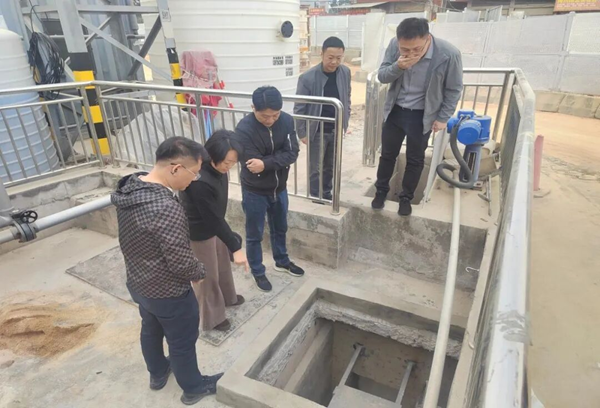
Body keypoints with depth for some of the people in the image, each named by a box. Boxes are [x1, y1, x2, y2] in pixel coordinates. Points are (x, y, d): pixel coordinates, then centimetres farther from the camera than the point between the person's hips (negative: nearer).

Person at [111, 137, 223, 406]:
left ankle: (157, 373, 55)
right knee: (182, 342, 16)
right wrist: (200, 273, -7)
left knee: (151, 330, 30)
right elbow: (181, 262, -29)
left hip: (137, 282, 8)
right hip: (167, 293, -8)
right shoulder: (167, 208, -36)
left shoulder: (128, 188, -7)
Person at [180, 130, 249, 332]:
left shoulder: (216, 168, -10)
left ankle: (227, 297, 53)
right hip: (199, 232, -8)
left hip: (213, 225, 8)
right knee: (207, 275, 11)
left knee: (223, 264, 27)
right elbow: (213, 219, -31)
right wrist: (236, 247, -25)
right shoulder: (200, 181, -37)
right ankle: (211, 318, 35)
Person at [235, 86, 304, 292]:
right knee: (254, 235, 13)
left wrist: (266, 163, -30)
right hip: (254, 192, -4)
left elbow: (292, 153, -18)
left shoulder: (287, 121, -10)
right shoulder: (244, 129, -24)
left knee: (280, 229, 24)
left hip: (279, 188, 5)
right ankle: (258, 272, 36)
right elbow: (252, 164, -27)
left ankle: (282, 261, 48)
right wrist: (278, 160, -19)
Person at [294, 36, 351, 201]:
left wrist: (345, 122, 8)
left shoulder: (346, 72, -5)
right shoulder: (307, 78, -19)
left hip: (336, 130, 4)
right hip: (317, 131, -4)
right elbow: (299, 108, -12)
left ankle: (326, 195, 35)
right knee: (316, 169, 7)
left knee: (330, 166, 17)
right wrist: (302, 133, -10)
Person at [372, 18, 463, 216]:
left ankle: (406, 197, 31)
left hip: (422, 115, -2)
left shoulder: (449, 54, -24)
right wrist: (397, 67, -29)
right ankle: (381, 191, 36)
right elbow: (381, 76, -9)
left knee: (415, 159, 11)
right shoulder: (394, 45, -17)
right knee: (387, 154, 14)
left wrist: (443, 118, -8)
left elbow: (454, 89, -10)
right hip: (395, 110, 2)